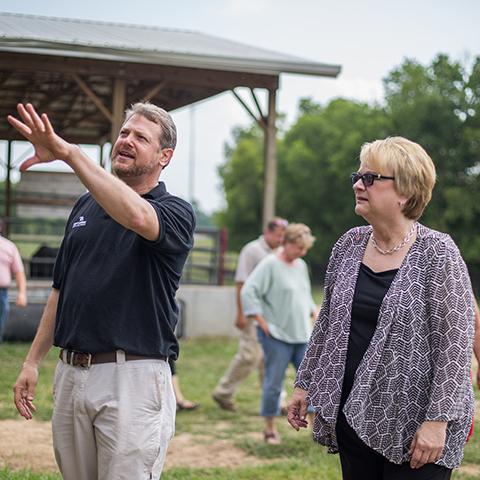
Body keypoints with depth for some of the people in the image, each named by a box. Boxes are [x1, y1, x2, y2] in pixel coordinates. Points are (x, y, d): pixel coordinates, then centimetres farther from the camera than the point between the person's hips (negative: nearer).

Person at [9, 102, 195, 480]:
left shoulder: (175, 212, -5)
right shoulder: (86, 207, 15)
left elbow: (136, 215, -30)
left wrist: (70, 153, -36)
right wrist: (33, 361, 15)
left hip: (133, 378, -6)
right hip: (70, 374, 6)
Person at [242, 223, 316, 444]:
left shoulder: (301, 266, 13)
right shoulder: (270, 264, -10)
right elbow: (248, 291, -15)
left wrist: (312, 316, 17)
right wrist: (262, 322, -15)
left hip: (303, 335, 7)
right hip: (277, 335, -7)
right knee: (274, 383, 0)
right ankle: (270, 428, 13)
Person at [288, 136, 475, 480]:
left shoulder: (437, 254, -11)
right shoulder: (349, 245, 6)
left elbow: (455, 344, -14)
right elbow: (328, 322, 15)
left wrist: (438, 419, -19)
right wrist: (305, 385, 14)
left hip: (415, 426, -5)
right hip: (352, 414, 5)